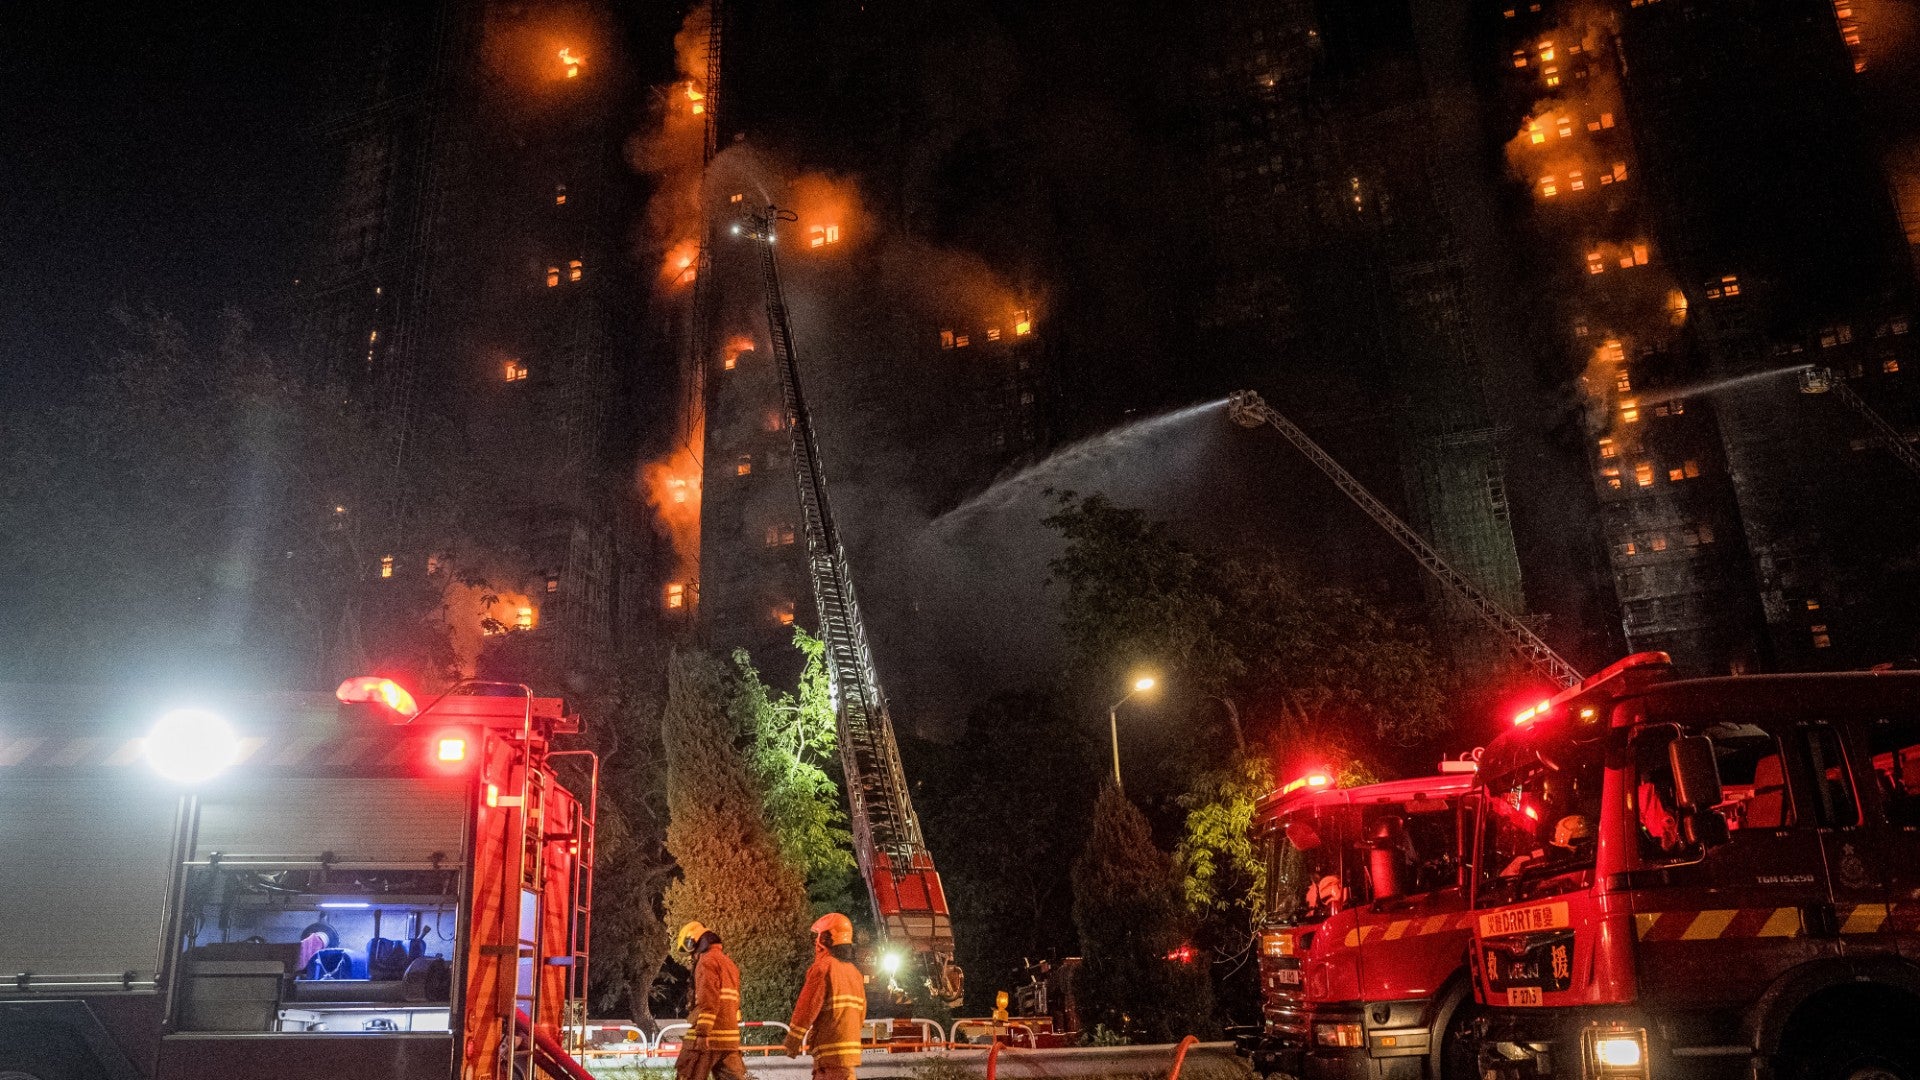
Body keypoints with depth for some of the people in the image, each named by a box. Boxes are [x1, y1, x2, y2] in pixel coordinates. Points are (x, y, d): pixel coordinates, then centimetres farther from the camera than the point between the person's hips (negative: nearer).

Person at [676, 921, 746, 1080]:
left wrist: (701, 1035, -20)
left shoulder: (707, 961, -7)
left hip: (709, 1037, -8)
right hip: (729, 1039, 8)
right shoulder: (728, 962, 22)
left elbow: (708, 1003, -17)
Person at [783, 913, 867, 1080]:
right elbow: (861, 1015, 15)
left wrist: (791, 1044, -5)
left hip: (831, 1051, -8)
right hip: (849, 1046, 8)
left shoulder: (824, 967, -10)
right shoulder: (854, 972, 13)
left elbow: (807, 1009, -13)